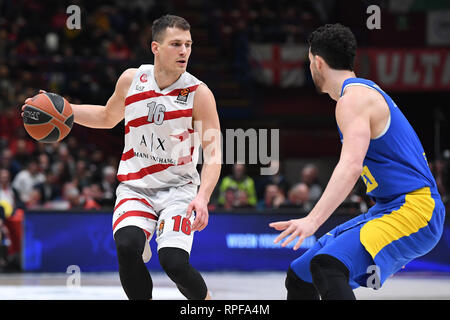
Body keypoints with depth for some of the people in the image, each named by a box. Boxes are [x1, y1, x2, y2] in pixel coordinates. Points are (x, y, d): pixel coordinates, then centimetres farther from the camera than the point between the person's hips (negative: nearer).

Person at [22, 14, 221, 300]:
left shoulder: (198, 93, -11)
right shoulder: (131, 80, -1)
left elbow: (214, 153, -12)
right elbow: (107, 118, 19)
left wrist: (202, 198, -28)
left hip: (178, 188, -2)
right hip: (135, 187, 3)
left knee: (174, 261, -23)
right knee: (127, 246, -27)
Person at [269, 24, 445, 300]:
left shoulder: (353, 98, -11)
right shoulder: (366, 91, 21)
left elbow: (351, 166, -27)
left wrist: (313, 220, -35)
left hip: (413, 210, -10)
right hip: (388, 208, 10)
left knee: (327, 266, -34)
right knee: (299, 277, 12)